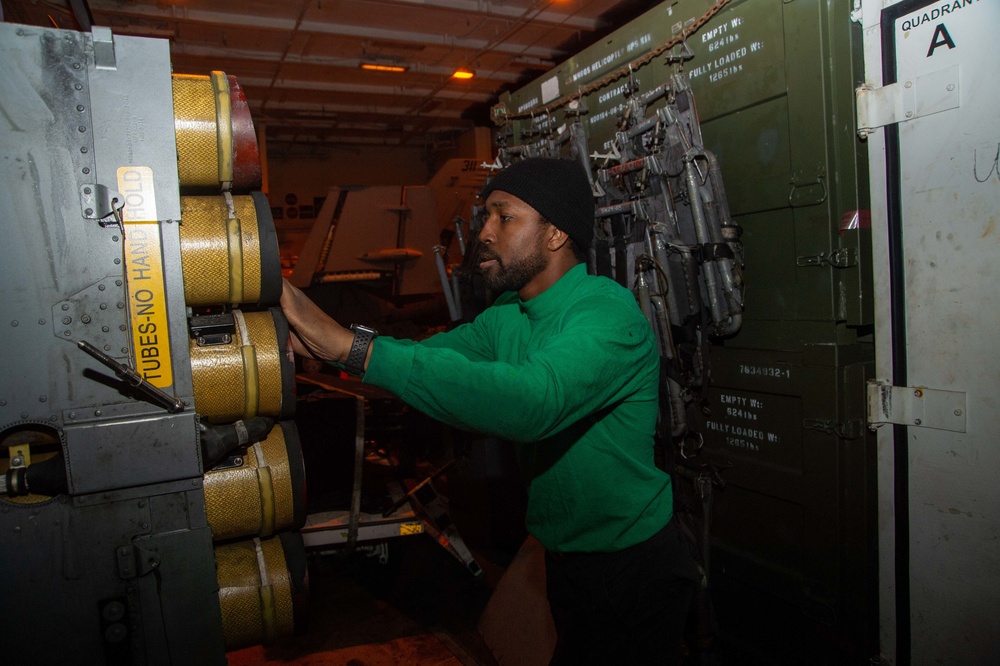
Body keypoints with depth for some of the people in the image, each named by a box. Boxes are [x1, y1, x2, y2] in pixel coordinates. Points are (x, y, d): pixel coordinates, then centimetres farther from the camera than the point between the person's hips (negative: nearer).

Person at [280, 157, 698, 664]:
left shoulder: (609, 313, -27)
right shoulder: (506, 316, 2)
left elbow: (532, 402, -43)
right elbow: (429, 356, -4)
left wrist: (353, 346, -46)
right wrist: (314, 339, -19)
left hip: (633, 571, -7)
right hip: (565, 560, 7)